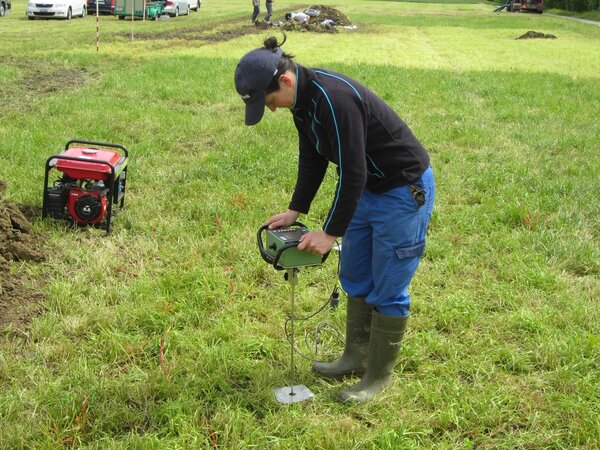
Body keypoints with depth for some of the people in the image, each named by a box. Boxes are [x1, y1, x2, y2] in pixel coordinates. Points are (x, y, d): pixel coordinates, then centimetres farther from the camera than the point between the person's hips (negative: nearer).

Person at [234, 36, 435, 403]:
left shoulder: (333, 98, -31)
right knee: (355, 278, 17)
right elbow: (312, 158, 12)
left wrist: (331, 232, -20)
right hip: (367, 189, 10)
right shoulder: (302, 99, -2)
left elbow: (353, 172, -29)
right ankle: (357, 357, 33)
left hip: (405, 190, -10)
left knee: (388, 290, 0)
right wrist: (296, 210, 11)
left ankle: (379, 376, 15)